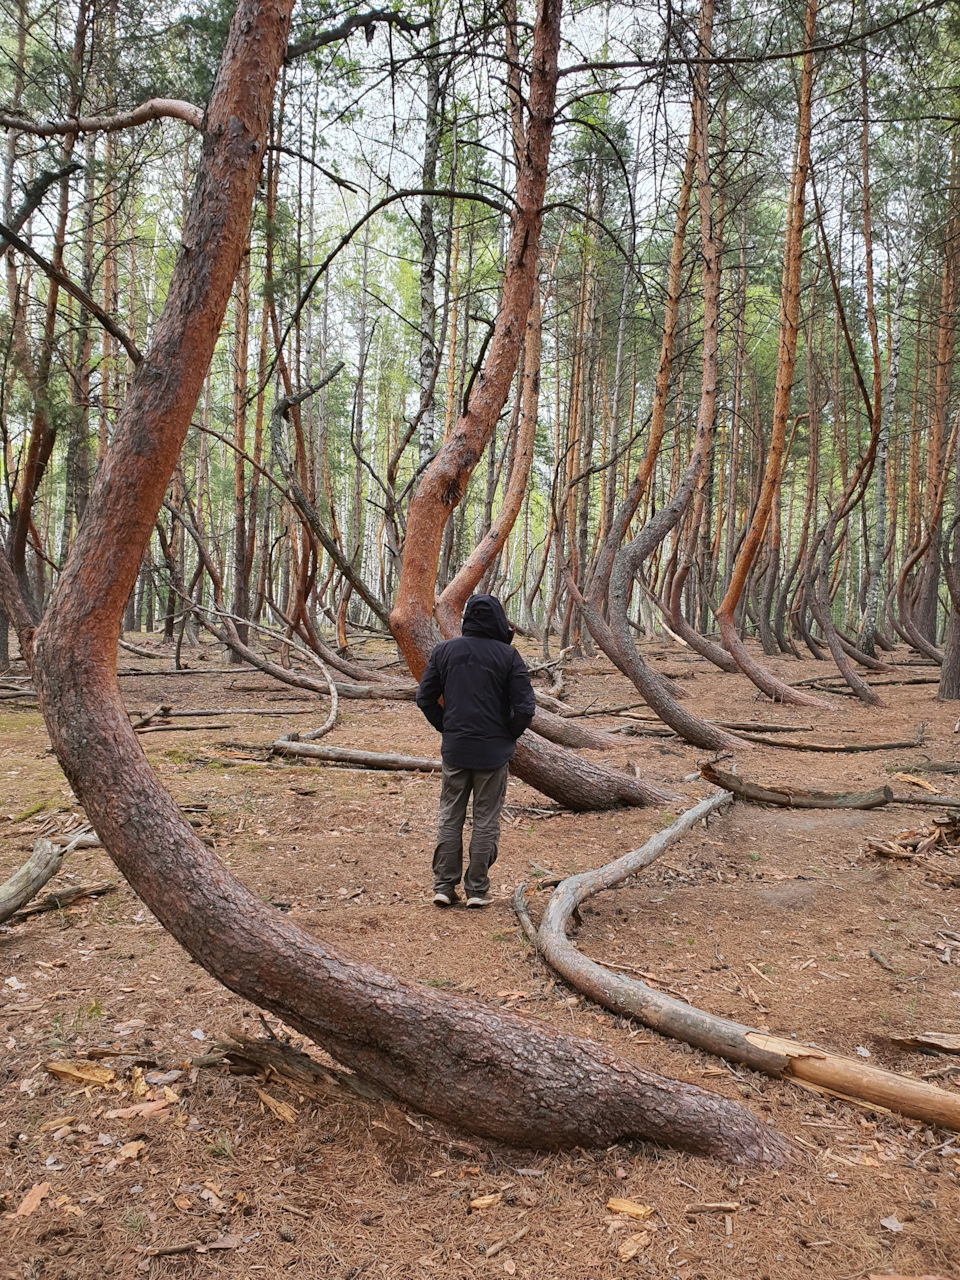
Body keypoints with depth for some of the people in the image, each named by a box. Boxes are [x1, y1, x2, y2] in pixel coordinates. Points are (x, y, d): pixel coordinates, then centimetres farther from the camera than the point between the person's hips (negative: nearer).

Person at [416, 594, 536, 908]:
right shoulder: (507, 655, -9)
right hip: (493, 752, -2)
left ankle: (444, 885, 16)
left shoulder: (444, 651, 1)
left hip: (454, 749, 3)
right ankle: (477, 889, 13)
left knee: (450, 817, 13)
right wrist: (509, 736, 5)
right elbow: (525, 707, -12)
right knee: (486, 821, 8)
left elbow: (425, 698, 4)